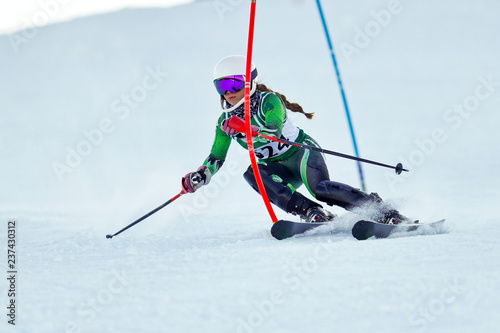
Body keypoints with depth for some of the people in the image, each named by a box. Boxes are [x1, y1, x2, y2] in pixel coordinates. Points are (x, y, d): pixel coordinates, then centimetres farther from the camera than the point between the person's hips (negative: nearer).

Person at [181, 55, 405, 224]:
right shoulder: (226, 120, 0)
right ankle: (310, 212, -33)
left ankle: (383, 211, -22)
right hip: (279, 169, 5)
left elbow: (275, 131, -35)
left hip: (302, 151, -5)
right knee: (252, 174, -28)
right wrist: (199, 177, -16)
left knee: (320, 189, -33)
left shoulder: (269, 101, -18)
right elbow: (216, 158, 4)